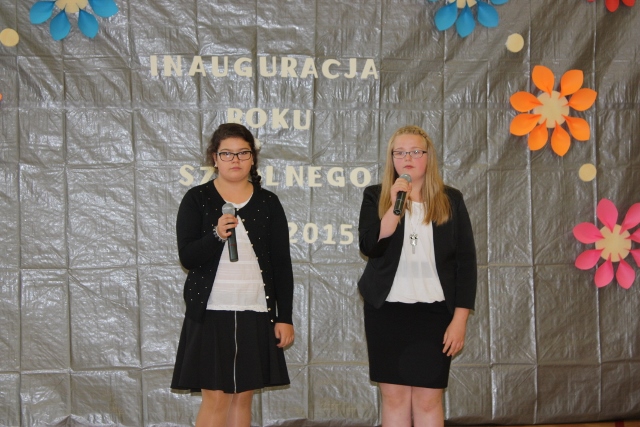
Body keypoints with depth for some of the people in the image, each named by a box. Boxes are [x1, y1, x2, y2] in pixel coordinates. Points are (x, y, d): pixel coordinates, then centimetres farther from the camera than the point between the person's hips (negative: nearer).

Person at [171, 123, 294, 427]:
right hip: (211, 313, -2)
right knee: (215, 398, -4)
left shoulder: (268, 203, 7)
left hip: (255, 313, 2)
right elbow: (187, 257, -7)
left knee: (243, 397, 7)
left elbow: (282, 264, 7)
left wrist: (285, 317, 2)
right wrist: (216, 236, -25)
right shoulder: (197, 199, 1)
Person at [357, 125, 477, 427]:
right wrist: (395, 206, -21)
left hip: (434, 311, 0)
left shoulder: (450, 200, 3)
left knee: (427, 399, 0)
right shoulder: (376, 196, 4)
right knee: (394, 397, 3)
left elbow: (466, 262, 1)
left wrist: (459, 319, -5)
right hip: (387, 311, 1)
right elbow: (369, 247, -11)